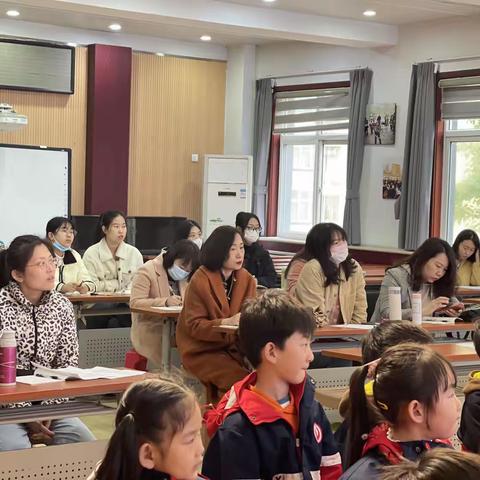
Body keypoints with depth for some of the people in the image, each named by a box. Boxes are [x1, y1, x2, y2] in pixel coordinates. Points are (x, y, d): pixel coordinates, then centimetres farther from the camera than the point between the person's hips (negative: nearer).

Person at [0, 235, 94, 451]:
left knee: (86, 445, -15)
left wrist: (49, 407, -9)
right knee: (18, 451, -29)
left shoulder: (62, 306, 1)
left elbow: (68, 365, 4)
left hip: (48, 403, 4)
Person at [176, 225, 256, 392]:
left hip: (233, 348, 5)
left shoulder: (247, 279, 3)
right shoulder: (200, 280, -14)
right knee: (241, 381, -25)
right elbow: (194, 325, -14)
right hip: (202, 351, -5)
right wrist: (228, 322, -28)